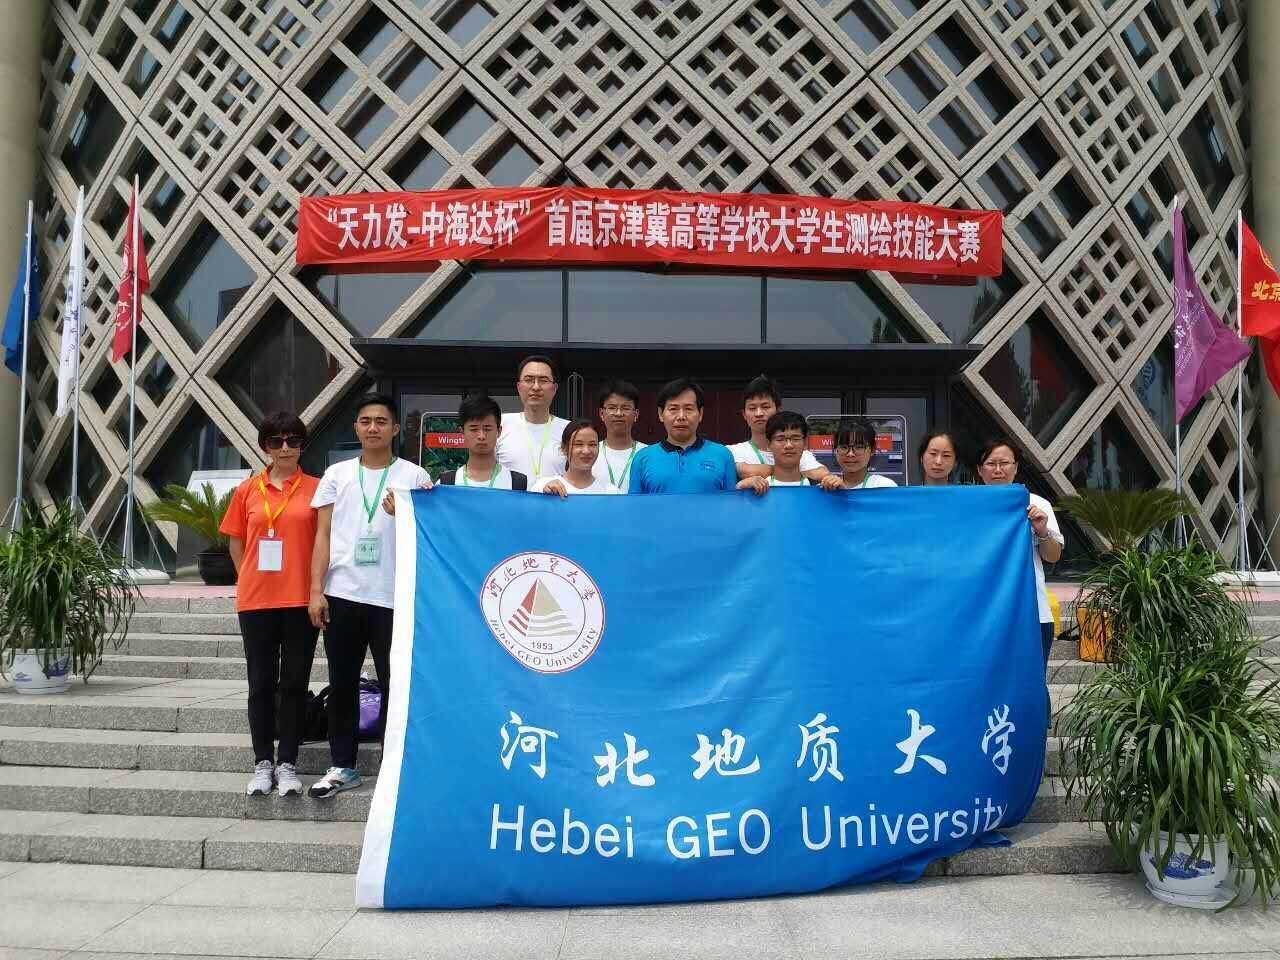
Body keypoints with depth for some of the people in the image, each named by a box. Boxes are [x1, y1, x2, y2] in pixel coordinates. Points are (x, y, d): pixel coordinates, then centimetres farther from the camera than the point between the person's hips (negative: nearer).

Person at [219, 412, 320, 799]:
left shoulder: (315, 489, 2)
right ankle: (263, 763, 17)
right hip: (256, 600, 1)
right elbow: (236, 543, 14)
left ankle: (287, 764, 12)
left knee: (294, 682, 4)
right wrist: (251, 582, 8)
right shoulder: (247, 490, 7)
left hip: (300, 599, -1)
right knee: (261, 683, 8)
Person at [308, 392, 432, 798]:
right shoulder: (337, 474, 10)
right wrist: (316, 591, -1)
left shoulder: (414, 476, 5)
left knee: (396, 684, 2)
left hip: (393, 596, -2)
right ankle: (342, 766, 20)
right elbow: (323, 536, 7)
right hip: (342, 594, 2)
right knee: (342, 684, 9)